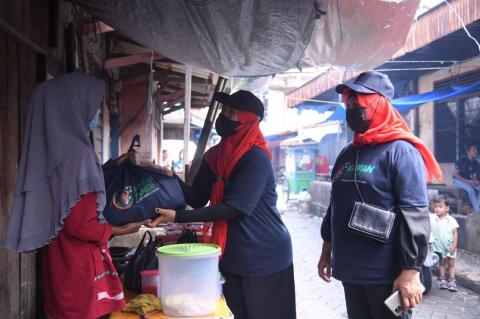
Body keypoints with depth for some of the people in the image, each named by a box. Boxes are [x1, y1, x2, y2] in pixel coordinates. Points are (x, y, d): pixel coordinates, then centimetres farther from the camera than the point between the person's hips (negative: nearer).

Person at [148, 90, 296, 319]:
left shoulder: (256, 159, -19)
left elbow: (233, 208, -25)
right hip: (231, 256, 7)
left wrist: (178, 217, -27)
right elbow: (198, 199, 4)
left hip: (265, 257, -6)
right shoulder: (214, 156, 4)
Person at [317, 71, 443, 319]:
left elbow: (415, 215, -18)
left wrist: (411, 271, -21)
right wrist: (327, 250, 18)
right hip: (350, 269, 7)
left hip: (386, 274, -7)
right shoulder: (346, 154, 11)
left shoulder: (401, 151, -12)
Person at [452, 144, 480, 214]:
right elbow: (455, 174, -15)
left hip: (469, 181, 6)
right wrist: (468, 181, -22)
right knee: (470, 189, -34)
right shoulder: (461, 161, -15)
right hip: (458, 180, -6)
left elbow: (474, 176, 6)